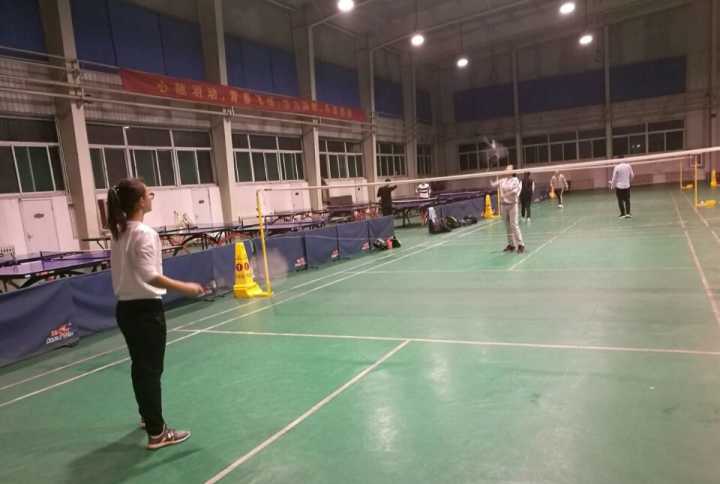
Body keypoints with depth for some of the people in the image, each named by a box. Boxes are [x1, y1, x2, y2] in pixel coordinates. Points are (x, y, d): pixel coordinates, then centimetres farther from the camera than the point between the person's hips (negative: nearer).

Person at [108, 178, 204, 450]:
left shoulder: (120, 233, 8)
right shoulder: (144, 233, -18)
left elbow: (130, 271, 14)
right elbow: (149, 275, -27)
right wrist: (184, 287, -27)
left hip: (126, 308, 9)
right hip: (146, 309, -9)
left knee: (140, 366, 22)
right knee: (151, 369, -1)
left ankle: (147, 415, 40)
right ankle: (157, 433, 7)